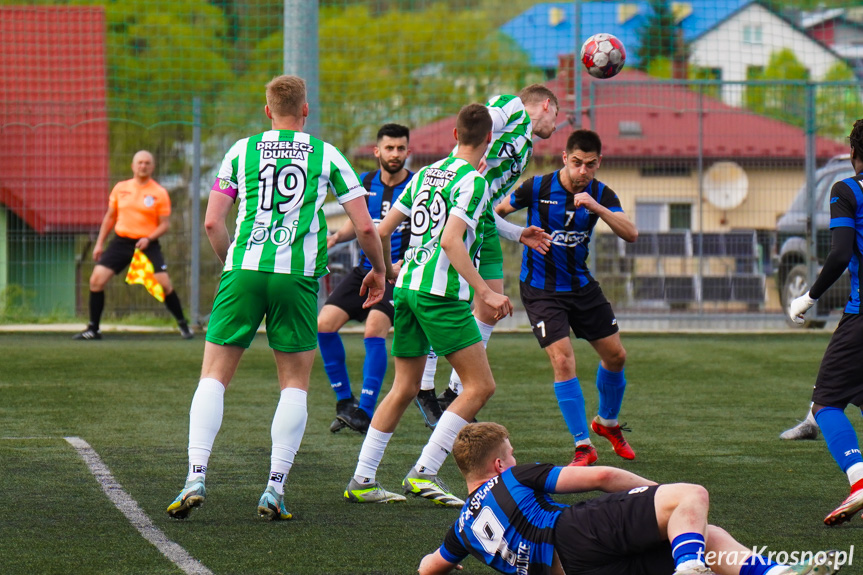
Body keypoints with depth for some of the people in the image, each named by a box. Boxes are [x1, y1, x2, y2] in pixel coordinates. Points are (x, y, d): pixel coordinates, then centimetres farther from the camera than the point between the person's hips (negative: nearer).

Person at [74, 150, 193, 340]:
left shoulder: (160, 193, -2)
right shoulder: (120, 188, 7)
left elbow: (165, 224, -1)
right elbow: (110, 217, 17)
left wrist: (148, 239, -18)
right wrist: (99, 243, 13)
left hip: (147, 244, -3)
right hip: (121, 241, 3)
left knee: (164, 284, -13)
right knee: (96, 280, -9)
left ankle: (183, 325, 8)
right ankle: (93, 329, 1)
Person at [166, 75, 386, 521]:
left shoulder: (242, 151, 11)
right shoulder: (326, 155, 9)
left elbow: (213, 222, 8)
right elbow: (365, 226, 7)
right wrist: (378, 270, 25)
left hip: (244, 270, 1)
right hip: (298, 276, 0)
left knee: (214, 375, 6)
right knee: (295, 384, 10)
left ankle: (195, 478, -8)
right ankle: (274, 491, 1)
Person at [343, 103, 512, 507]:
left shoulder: (426, 173, 15)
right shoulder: (472, 180, -8)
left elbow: (382, 231, 17)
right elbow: (451, 240, -21)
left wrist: (387, 270, 35)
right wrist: (484, 291, -22)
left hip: (408, 287, 8)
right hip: (441, 292, -8)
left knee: (404, 389, 15)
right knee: (481, 385, -4)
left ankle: (361, 481, 12)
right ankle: (423, 473, -11)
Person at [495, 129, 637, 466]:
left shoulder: (601, 194, -7)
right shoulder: (537, 188, -14)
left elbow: (631, 234, -21)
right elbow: (497, 212, 2)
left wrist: (596, 208, -33)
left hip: (581, 285, 4)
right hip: (541, 290, -4)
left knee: (615, 355, 8)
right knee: (563, 361, -17)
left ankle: (607, 422, 35)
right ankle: (583, 447, -11)